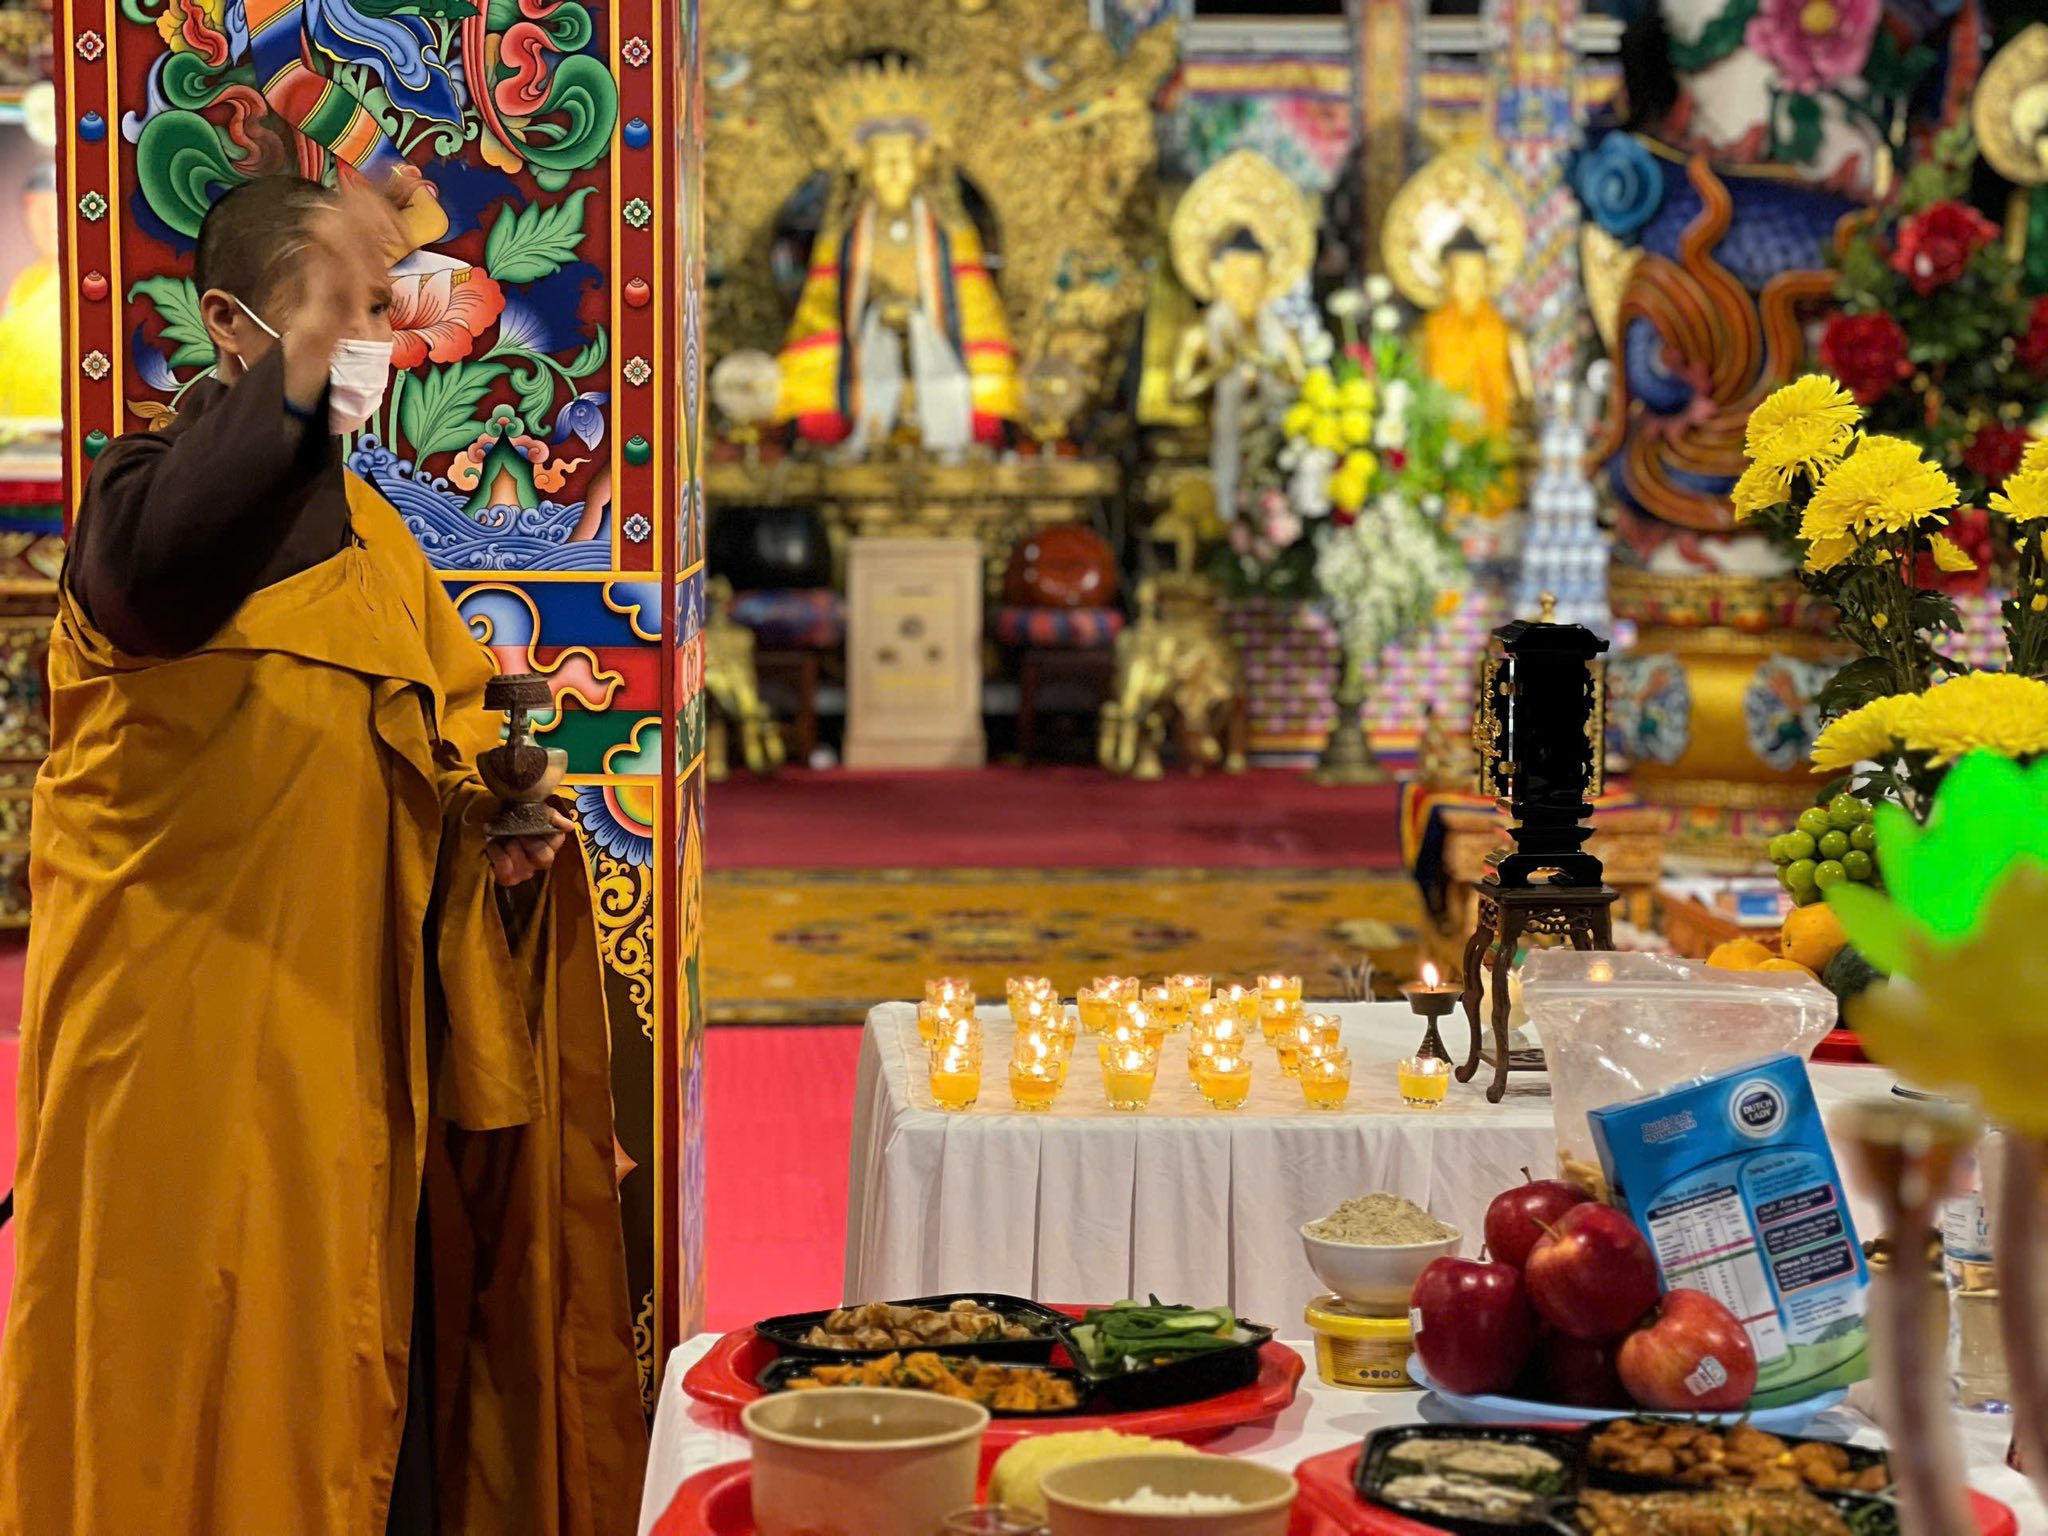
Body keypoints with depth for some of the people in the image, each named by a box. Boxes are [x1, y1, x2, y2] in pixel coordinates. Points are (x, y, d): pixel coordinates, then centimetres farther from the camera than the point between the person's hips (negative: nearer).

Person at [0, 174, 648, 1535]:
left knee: (381, 1351, 14)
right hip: (192, 1040, -8)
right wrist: (310, 348, -48)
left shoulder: (367, 527, 14)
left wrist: (496, 809, 3)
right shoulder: (164, 484, -12)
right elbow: (153, 568, -38)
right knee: (218, 1363, -3)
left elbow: (455, 714, 26)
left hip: (360, 1038, 8)